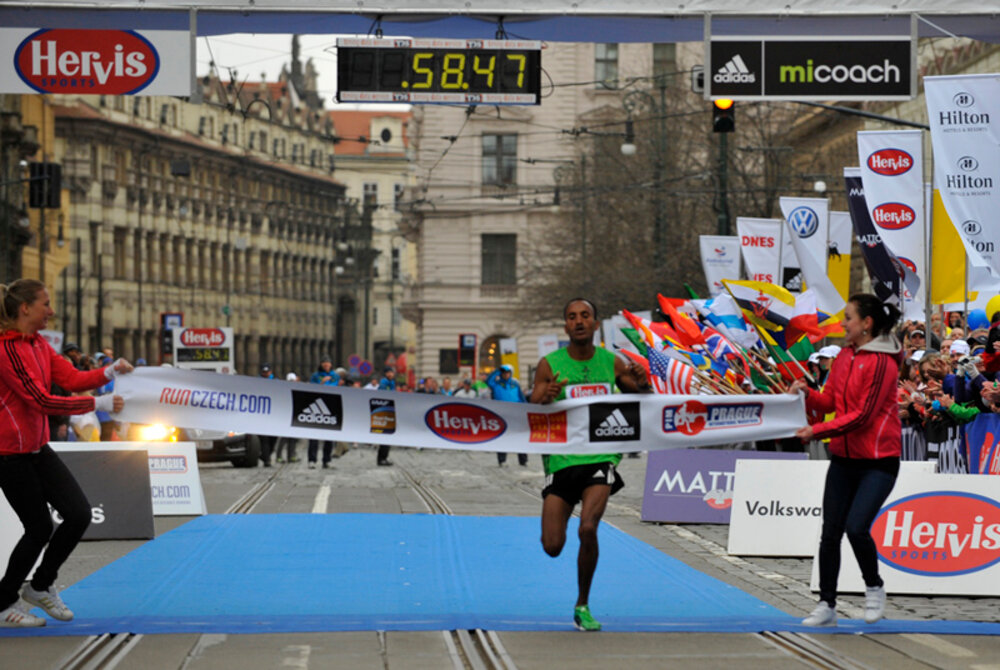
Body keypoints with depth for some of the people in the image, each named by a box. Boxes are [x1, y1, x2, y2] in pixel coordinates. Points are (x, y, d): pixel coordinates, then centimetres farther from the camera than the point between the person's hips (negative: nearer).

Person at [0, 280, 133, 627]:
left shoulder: (39, 344, 8)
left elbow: (71, 378, 4)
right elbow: (41, 401, -25)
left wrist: (109, 372, -12)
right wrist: (98, 404, -23)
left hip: (38, 448, 9)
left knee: (79, 514, 1)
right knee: (40, 528, -3)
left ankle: (41, 586, 21)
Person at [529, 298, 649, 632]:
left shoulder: (612, 363, 2)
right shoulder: (550, 365, -2)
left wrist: (642, 383, -12)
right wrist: (545, 400, -29)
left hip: (600, 458, 0)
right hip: (561, 459, 0)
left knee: (588, 529, -22)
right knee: (552, 547, -2)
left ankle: (583, 607, -2)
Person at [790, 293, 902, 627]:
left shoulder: (882, 362, -15)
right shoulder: (844, 356, 9)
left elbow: (863, 415, -18)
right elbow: (831, 400, 14)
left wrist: (818, 431, -18)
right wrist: (808, 393, -7)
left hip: (878, 461, -7)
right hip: (844, 458, 7)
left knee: (856, 528, -18)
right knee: (830, 533, 3)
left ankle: (874, 587, 9)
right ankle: (826, 606, 12)